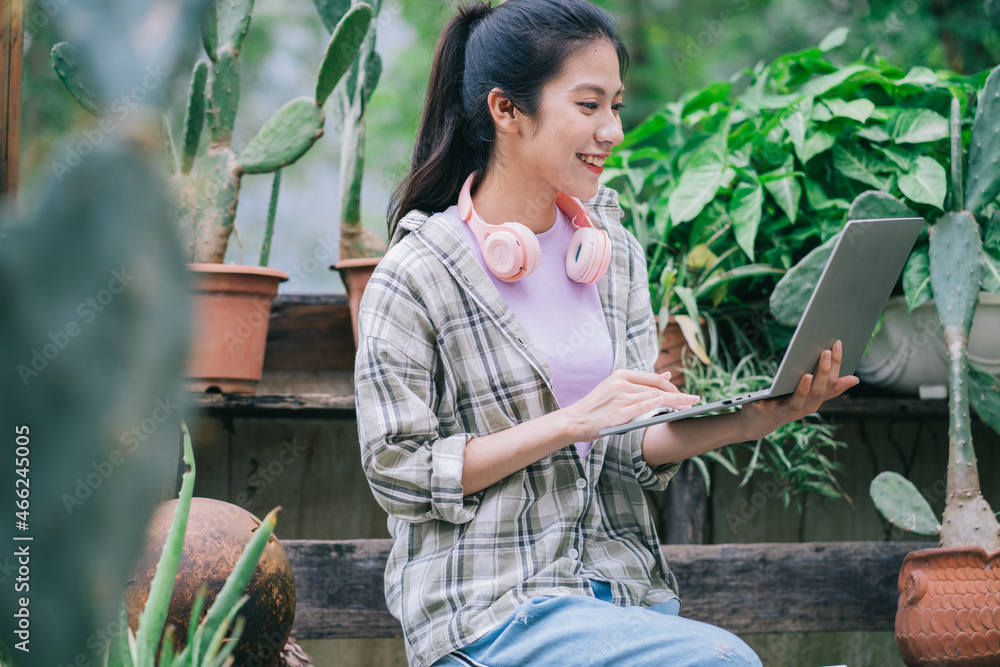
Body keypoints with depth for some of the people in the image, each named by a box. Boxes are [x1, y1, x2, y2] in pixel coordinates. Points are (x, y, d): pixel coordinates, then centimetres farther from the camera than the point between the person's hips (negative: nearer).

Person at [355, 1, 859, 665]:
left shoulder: (616, 254, 10)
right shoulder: (417, 276, -9)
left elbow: (633, 448, 6)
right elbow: (398, 473, -12)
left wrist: (746, 422, -13)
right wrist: (574, 419, -17)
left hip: (621, 577, 6)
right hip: (488, 604, -6)